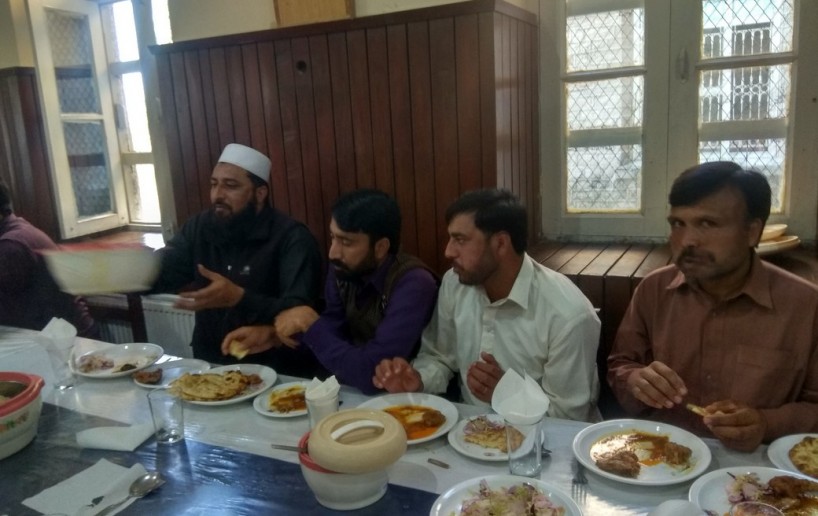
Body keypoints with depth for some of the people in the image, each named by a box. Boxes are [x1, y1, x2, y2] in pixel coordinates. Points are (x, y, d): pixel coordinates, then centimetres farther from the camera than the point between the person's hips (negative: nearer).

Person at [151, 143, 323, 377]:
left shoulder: (292, 238, -13)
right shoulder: (200, 227, 5)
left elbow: (299, 313, -22)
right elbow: (156, 274, 1)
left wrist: (240, 298, -34)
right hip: (209, 363, 4)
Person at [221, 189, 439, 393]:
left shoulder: (413, 286, -27)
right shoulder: (342, 269, -5)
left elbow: (370, 374, -33)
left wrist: (310, 323, -23)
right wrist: (273, 334, -8)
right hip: (352, 390, 6)